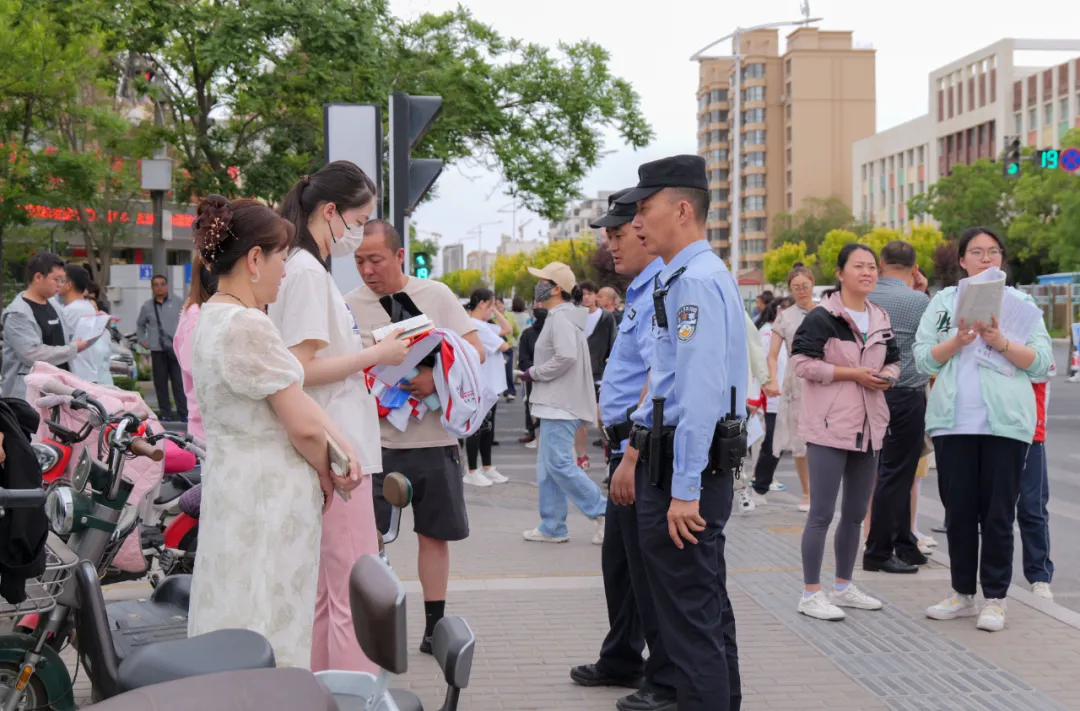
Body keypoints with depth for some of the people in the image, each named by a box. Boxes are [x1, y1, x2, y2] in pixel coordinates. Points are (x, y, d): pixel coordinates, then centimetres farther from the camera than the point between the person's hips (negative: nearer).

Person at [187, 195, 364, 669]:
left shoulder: (213, 316, 12)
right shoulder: (248, 326, -20)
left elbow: (296, 394, 10)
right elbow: (305, 426, -19)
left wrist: (342, 447, -1)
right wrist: (325, 476, -1)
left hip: (233, 483, 10)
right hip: (268, 493, -10)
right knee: (269, 633, -3)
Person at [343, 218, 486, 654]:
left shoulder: (435, 295, 1)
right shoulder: (349, 307, 1)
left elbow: (476, 351, -2)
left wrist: (437, 377, -19)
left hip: (434, 437, 1)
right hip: (376, 438, -1)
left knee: (434, 534, 10)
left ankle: (434, 626, 21)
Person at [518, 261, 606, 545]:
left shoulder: (561, 317, -14)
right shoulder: (561, 316, 18)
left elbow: (566, 356, -26)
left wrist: (534, 373, -14)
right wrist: (536, 375, 13)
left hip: (560, 405, -11)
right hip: (556, 404, 11)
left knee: (559, 464, -12)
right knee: (548, 467, 12)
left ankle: (603, 512, -8)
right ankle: (552, 527, 16)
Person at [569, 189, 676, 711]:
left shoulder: (661, 295, -19)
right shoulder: (642, 292, 14)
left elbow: (659, 382, -26)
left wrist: (632, 457, -27)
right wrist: (613, 419, 19)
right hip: (630, 446, 10)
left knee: (649, 570, -1)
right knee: (619, 562, 20)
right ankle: (621, 663, 35)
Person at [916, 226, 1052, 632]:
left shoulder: (1020, 303, 9)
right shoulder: (944, 301, 12)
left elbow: (1041, 362, 2)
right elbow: (923, 359, 5)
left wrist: (1001, 343, -13)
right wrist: (956, 342, -12)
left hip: (1006, 423, -1)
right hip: (954, 422, 2)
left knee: (998, 514, -1)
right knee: (959, 510, 7)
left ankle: (995, 599, 7)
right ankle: (962, 594, 18)